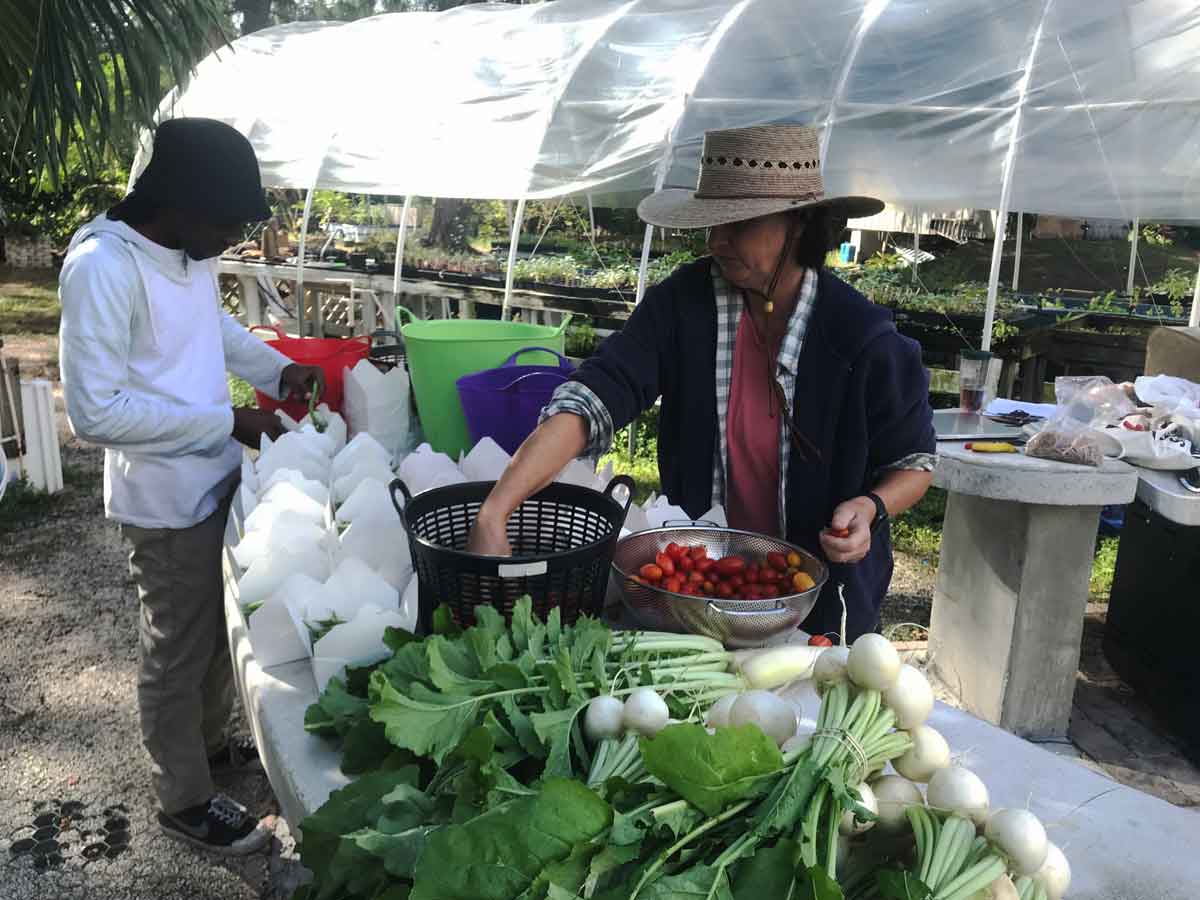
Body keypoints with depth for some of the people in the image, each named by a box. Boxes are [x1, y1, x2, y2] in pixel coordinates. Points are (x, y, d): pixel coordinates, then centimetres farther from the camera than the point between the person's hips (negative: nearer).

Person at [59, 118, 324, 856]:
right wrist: (227, 423, -23)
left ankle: (213, 741, 47)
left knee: (220, 627, 24)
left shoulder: (192, 249, -1)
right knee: (178, 652, 9)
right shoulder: (102, 269, -25)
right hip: (169, 500, -8)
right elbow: (95, 412, -25)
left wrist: (275, 368, 4)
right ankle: (185, 801, 30)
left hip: (219, 477, 8)